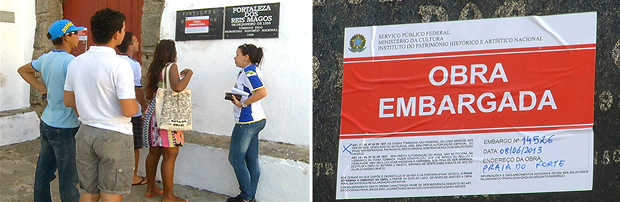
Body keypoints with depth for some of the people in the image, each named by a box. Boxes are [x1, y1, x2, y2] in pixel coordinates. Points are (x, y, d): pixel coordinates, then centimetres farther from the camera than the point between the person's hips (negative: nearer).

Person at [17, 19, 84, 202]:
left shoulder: (45, 58, 5)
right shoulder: (70, 61, -20)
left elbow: (23, 70, 24)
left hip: (46, 123, 9)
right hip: (65, 128, -8)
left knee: (43, 173, 18)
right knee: (68, 180, 2)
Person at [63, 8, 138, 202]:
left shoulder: (76, 63, 2)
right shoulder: (120, 65, -18)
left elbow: (68, 101, 12)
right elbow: (129, 110, -20)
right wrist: (136, 104, 1)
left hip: (85, 133, 6)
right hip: (114, 136, -6)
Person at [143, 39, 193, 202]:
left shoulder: (152, 69, 12)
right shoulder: (171, 66, -10)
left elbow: (149, 95, 18)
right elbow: (177, 87, -27)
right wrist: (188, 74, -11)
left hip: (153, 113, 9)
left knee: (154, 152, 16)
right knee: (170, 155, -4)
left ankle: (151, 188, 26)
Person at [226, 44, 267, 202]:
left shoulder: (248, 71, -15)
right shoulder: (253, 70, 15)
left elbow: (262, 92, -26)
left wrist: (242, 103, -19)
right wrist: (237, 98, 9)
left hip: (247, 121, -10)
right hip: (256, 120, 10)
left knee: (235, 158, -1)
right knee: (252, 159, 11)